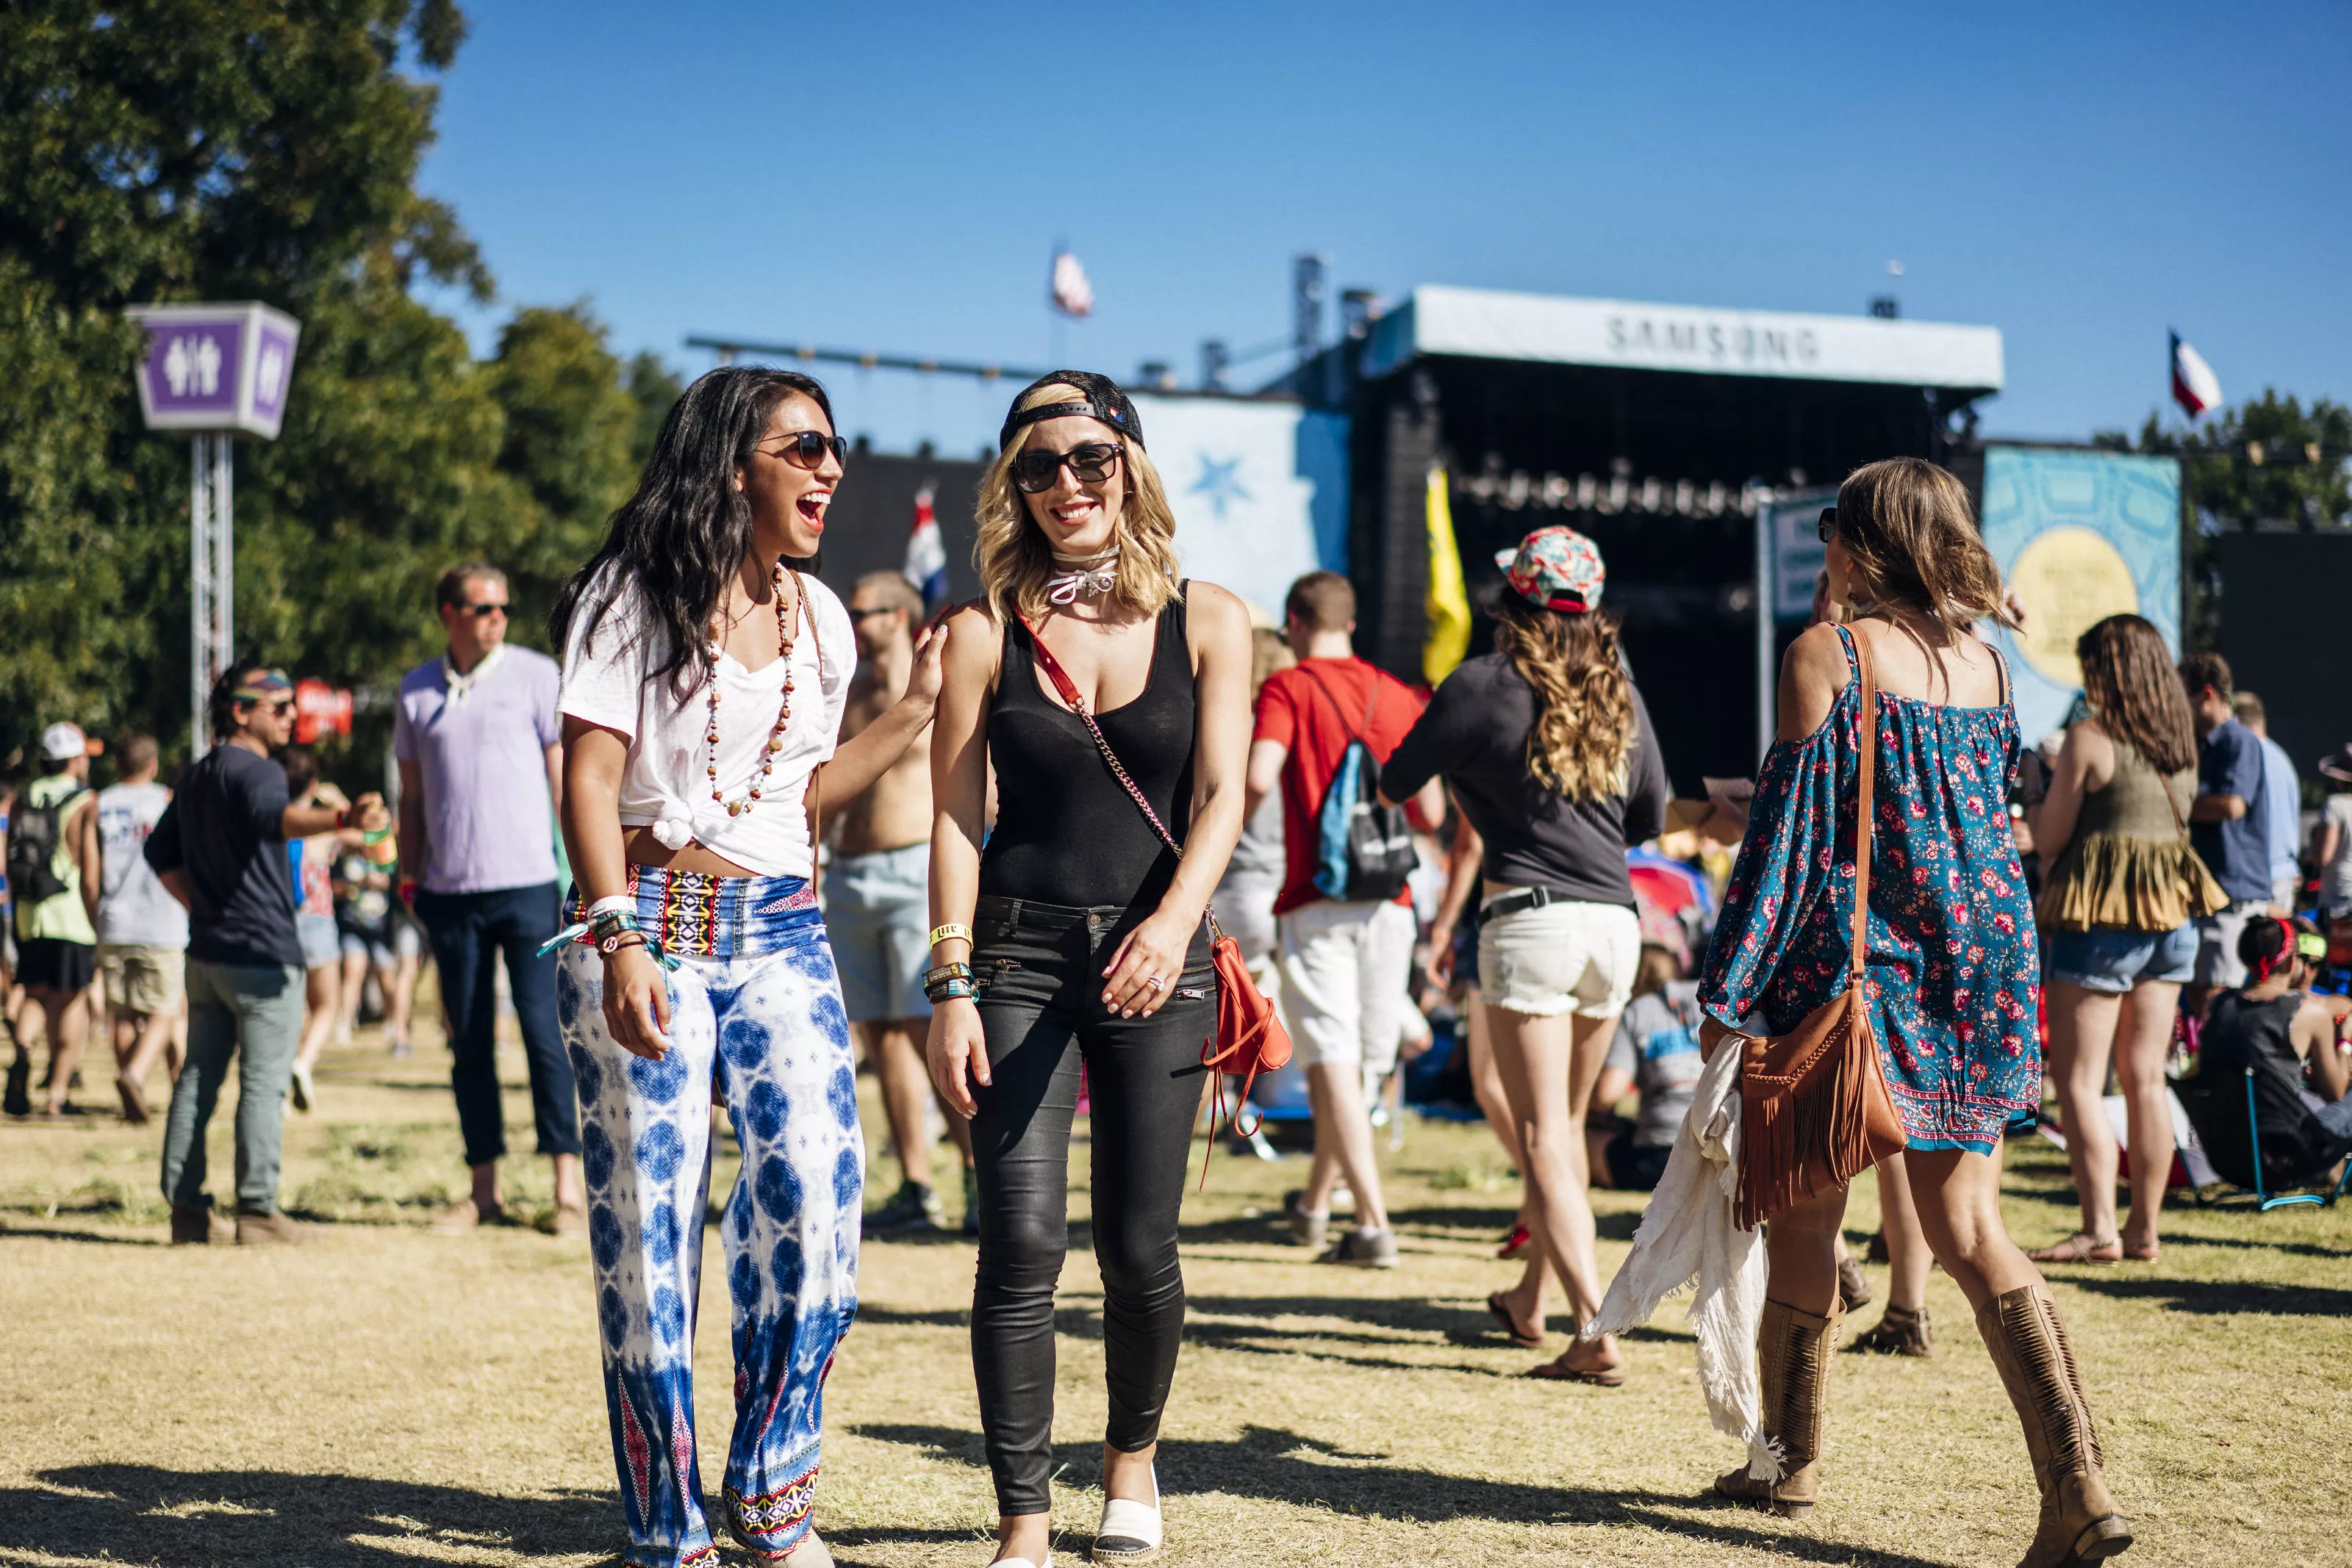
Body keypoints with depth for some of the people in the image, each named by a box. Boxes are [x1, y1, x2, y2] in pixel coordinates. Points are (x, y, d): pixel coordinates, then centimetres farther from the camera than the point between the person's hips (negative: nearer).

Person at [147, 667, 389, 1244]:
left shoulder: (194, 778, 16)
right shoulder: (255, 769, -13)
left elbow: (160, 853, 23)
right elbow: (275, 817, -35)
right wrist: (344, 818, -52)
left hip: (206, 953, 9)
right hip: (262, 953, -9)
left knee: (198, 1078, 11)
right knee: (262, 1082, -6)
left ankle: (185, 1207, 14)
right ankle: (257, 1210, -7)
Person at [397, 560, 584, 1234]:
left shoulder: (537, 675, 2)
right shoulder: (417, 690, 11)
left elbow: (564, 777, 2)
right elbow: (412, 795, 17)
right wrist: (411, 876, 10)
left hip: (528, 883, -3)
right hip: (451, 893, 3)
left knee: (544, 1032, -7)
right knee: (469, 1043, 7)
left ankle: (568, 1186, -4)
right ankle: (485, 1189, 14)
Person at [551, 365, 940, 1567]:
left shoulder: (820, 618, 16)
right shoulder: (635, 594, 0)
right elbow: (590, 776, -7)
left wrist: (917, 708, 17)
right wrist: (619, 941, -17)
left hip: (779, 933, 4)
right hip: (647, 925, -4)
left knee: (814, 1183, -14)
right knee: (648, 1215, -4)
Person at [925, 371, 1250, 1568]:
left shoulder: (1206, 623, 3)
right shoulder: (985, 631, 4)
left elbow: (1221, 796, -5)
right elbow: (954, 815, 2)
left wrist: (1173, 923, -23)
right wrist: (951, 985, -6)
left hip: (1153, 958, 0)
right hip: (1018, 953, 0)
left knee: (1137, 1245, 3)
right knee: (1022, 1245, -8)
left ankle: (1133, 1456, 31)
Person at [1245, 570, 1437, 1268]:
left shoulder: (1287, 687, -1)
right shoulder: (1398, 696, 10)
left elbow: (1259, 778, -18)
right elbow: (1431, 813, 8)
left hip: (1314, 901, -4)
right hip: (1388, 901, 4)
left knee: (1331, 1063, -5)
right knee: (1356, 1061, 16)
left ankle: (1374, 1225, -15)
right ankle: (1315, 1205, 31)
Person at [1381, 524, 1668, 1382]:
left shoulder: (1483, 685, -3)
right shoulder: (1620, 692, 10)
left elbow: (1395, 782, 7)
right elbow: (1652, 817, 19)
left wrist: (1465, 770, 28)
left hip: (1530, 917, -6)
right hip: (1616, 922, 6)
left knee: (1543, 1136, -5)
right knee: (1567, 1124, 19)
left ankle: (1597, 1332, -16)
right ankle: (1530, 1300, 35)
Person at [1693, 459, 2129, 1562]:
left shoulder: (1828, 654, -8)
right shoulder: (1988, 664, 10)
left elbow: (1789, 827, -12)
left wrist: (1729, 995, -10)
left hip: (1857, 965, -6)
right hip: (1983, 965, 6)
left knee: (1804, 1219, 11)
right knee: (1969, 1231, 4)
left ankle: (1791, 1462, 24)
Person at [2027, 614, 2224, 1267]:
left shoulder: (2090, 738, -11)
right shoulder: (2182, 742, 9)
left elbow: (2050, 839, -8)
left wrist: (2037, 792, 12)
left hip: (2100, 915, -7)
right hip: (2172, 915, 7)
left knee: (2079, 1081, -2)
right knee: (2146, 1079, 11)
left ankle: (2099, 1229, -6)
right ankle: (2145, 1228, 13)